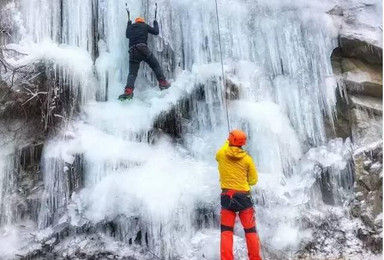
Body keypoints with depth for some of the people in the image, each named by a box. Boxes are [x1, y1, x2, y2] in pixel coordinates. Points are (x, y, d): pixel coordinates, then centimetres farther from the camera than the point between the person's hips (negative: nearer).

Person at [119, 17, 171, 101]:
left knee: (132, 73, -2)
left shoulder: (130, 27, 23)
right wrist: (155, 23, 41)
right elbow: (156, 32, 22)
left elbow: (127, 35, 40)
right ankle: (163, 83, 5)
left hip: (133, 52, 3)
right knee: (156, 65, 13)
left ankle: (128, 91, -21)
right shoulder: (145, 26, 15)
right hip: (143, 49, -2)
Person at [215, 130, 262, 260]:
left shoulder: (221, 154, -3)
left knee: (226, 232, 8)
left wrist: (227, 143, 39)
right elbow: (253, 180, 2)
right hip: (244, 197, -1)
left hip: (227, 197, 1)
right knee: (251, 231, 10)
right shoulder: (247, 158, -4)